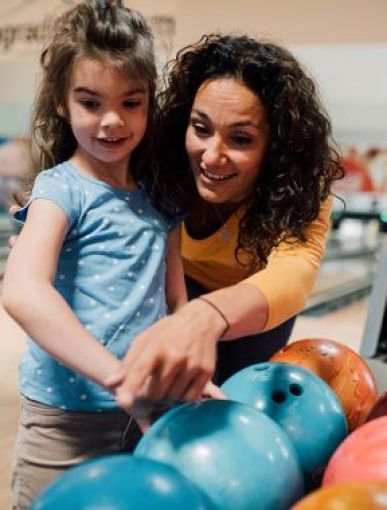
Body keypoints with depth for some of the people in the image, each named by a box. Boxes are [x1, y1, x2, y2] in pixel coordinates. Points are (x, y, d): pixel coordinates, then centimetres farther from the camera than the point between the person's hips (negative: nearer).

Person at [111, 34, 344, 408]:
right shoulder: (167, 164, -33)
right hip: (183, 286, 1)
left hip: (262, 301, -1)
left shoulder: (301, 189, -39)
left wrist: (207, 316, -79)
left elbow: (294, 273, -60)